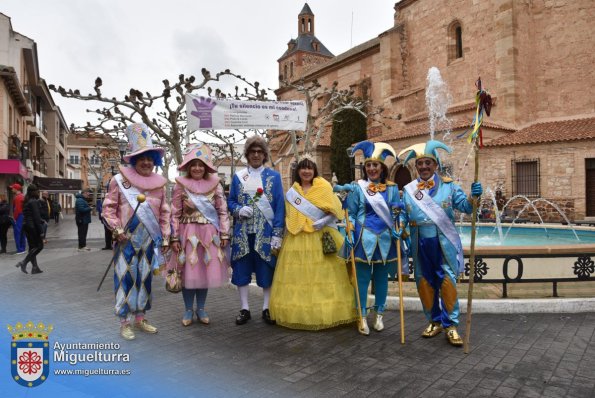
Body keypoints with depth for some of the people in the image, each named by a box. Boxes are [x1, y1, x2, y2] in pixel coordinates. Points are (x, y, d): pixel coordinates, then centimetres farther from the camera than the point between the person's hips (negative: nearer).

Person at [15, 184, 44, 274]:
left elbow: (27, 215, 18)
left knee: (32, 247, 11)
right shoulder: (34, 202, -13)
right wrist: (41, 231, -15)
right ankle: (23, 262, -9)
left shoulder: (26, 202, 14)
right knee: (39, 246, -2)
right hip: (33, 226, -9)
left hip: (26, 226, 9)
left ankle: (35, 267, 14)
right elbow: (36, 217, -17)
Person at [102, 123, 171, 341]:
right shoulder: (119, 181, -4)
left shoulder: (159, 183, 7)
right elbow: (108, 208, -3)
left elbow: (164, 213, 9)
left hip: (149, 241, 4)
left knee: (145, 278, 12)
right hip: (127, 240, -4)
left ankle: (140, 318, 26)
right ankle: (124, 322, 12)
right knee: (125, 278, 0)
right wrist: (116, 229, -15)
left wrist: (165, 238, 6)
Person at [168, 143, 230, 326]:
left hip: (209, 235, 1)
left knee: (205, 271, 9)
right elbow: (175, 214, -3)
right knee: (188, 273, 5)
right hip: (187, 234, -1)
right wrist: (174, 237, -7)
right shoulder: (181, 185, -3)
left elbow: (223, 211, 1)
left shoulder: (215, 184, 0)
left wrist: (224, 234, -3)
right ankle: (188, 310, 21)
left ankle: (201, 309, 25)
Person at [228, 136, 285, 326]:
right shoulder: (238, 177, 8)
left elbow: (279, 206, -1)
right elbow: (230, 202, 11)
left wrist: (278, 234, -8)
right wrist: (239, 210, -12)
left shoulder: (274, 176, 2)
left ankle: (267, 308, 18)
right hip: (243, 232, 2)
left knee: (267, 268, 4)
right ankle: (244, 308, 18)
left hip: (266, 231, -1)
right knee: (242, 268, 5)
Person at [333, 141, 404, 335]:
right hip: (364, 238, -2)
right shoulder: (357, 187, -1)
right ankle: (363, 317, 13)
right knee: (363, 278, 1)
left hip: (384, 238, 2)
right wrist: (349, 233, -10)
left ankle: (379, 315, 26)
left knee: (381, 277, 11)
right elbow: (351, 214, 1)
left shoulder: (392, 188, 6)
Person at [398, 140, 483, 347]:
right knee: (425, 282, 10)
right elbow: (403, 215, 8)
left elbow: (466, 206, -7)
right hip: (421, 244, 3)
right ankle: (435, 321, 27)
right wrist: (399, 229, -11)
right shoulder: (408, 190, 5)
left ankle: (450, 325, 10)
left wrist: (474, 196, -27)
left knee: (447, 281, -4)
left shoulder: (448, 185, 0)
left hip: (444, 243, -3)